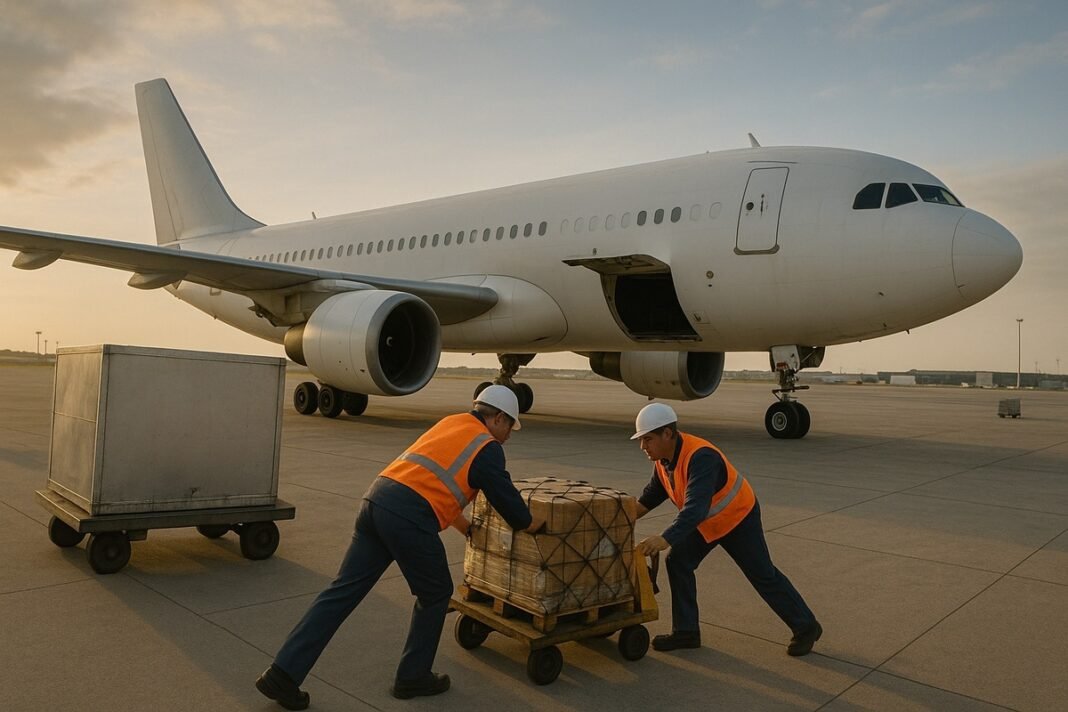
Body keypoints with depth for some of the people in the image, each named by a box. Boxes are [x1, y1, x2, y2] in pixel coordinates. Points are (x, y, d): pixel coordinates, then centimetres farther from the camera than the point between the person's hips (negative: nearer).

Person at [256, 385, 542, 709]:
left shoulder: (451, 423, 27)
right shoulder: (488, 448, 4)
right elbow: (509, 503, 7)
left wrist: (468, 528, 44)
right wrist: (535, 525, 28)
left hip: (376, 499, 7)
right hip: (409, 516, -7)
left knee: (343, 591, 10)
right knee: (435, 595, 15)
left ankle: (283, 672, 10)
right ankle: (413, 677, 26)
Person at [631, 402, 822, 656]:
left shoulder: (700, 457, -39)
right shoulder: (663, 457, -11)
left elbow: (696, 507, -49)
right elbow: (652, 495, 2)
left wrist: (665, 539, -59)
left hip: (738, 518, -7)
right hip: (706, 522, 8)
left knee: (763, 575, 4)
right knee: (678, 563, -2)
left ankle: (806, 627, 25)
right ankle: (686, 632, 9)